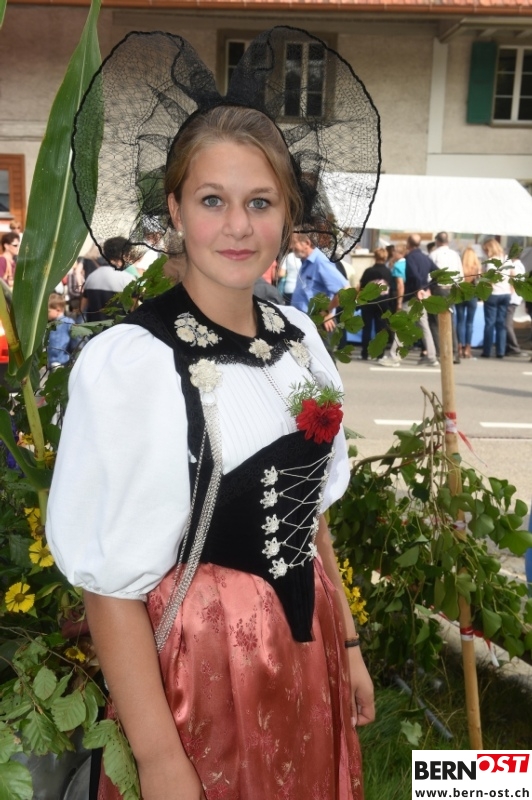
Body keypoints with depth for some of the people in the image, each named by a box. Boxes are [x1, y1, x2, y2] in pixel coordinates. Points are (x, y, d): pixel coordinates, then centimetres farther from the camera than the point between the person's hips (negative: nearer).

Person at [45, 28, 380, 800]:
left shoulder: (299, 338, -1)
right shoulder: (127, 363, -21)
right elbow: (110, 584, -18)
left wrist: (348, 645, 11)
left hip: (307, 652, 6)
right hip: (196, 669, -6)